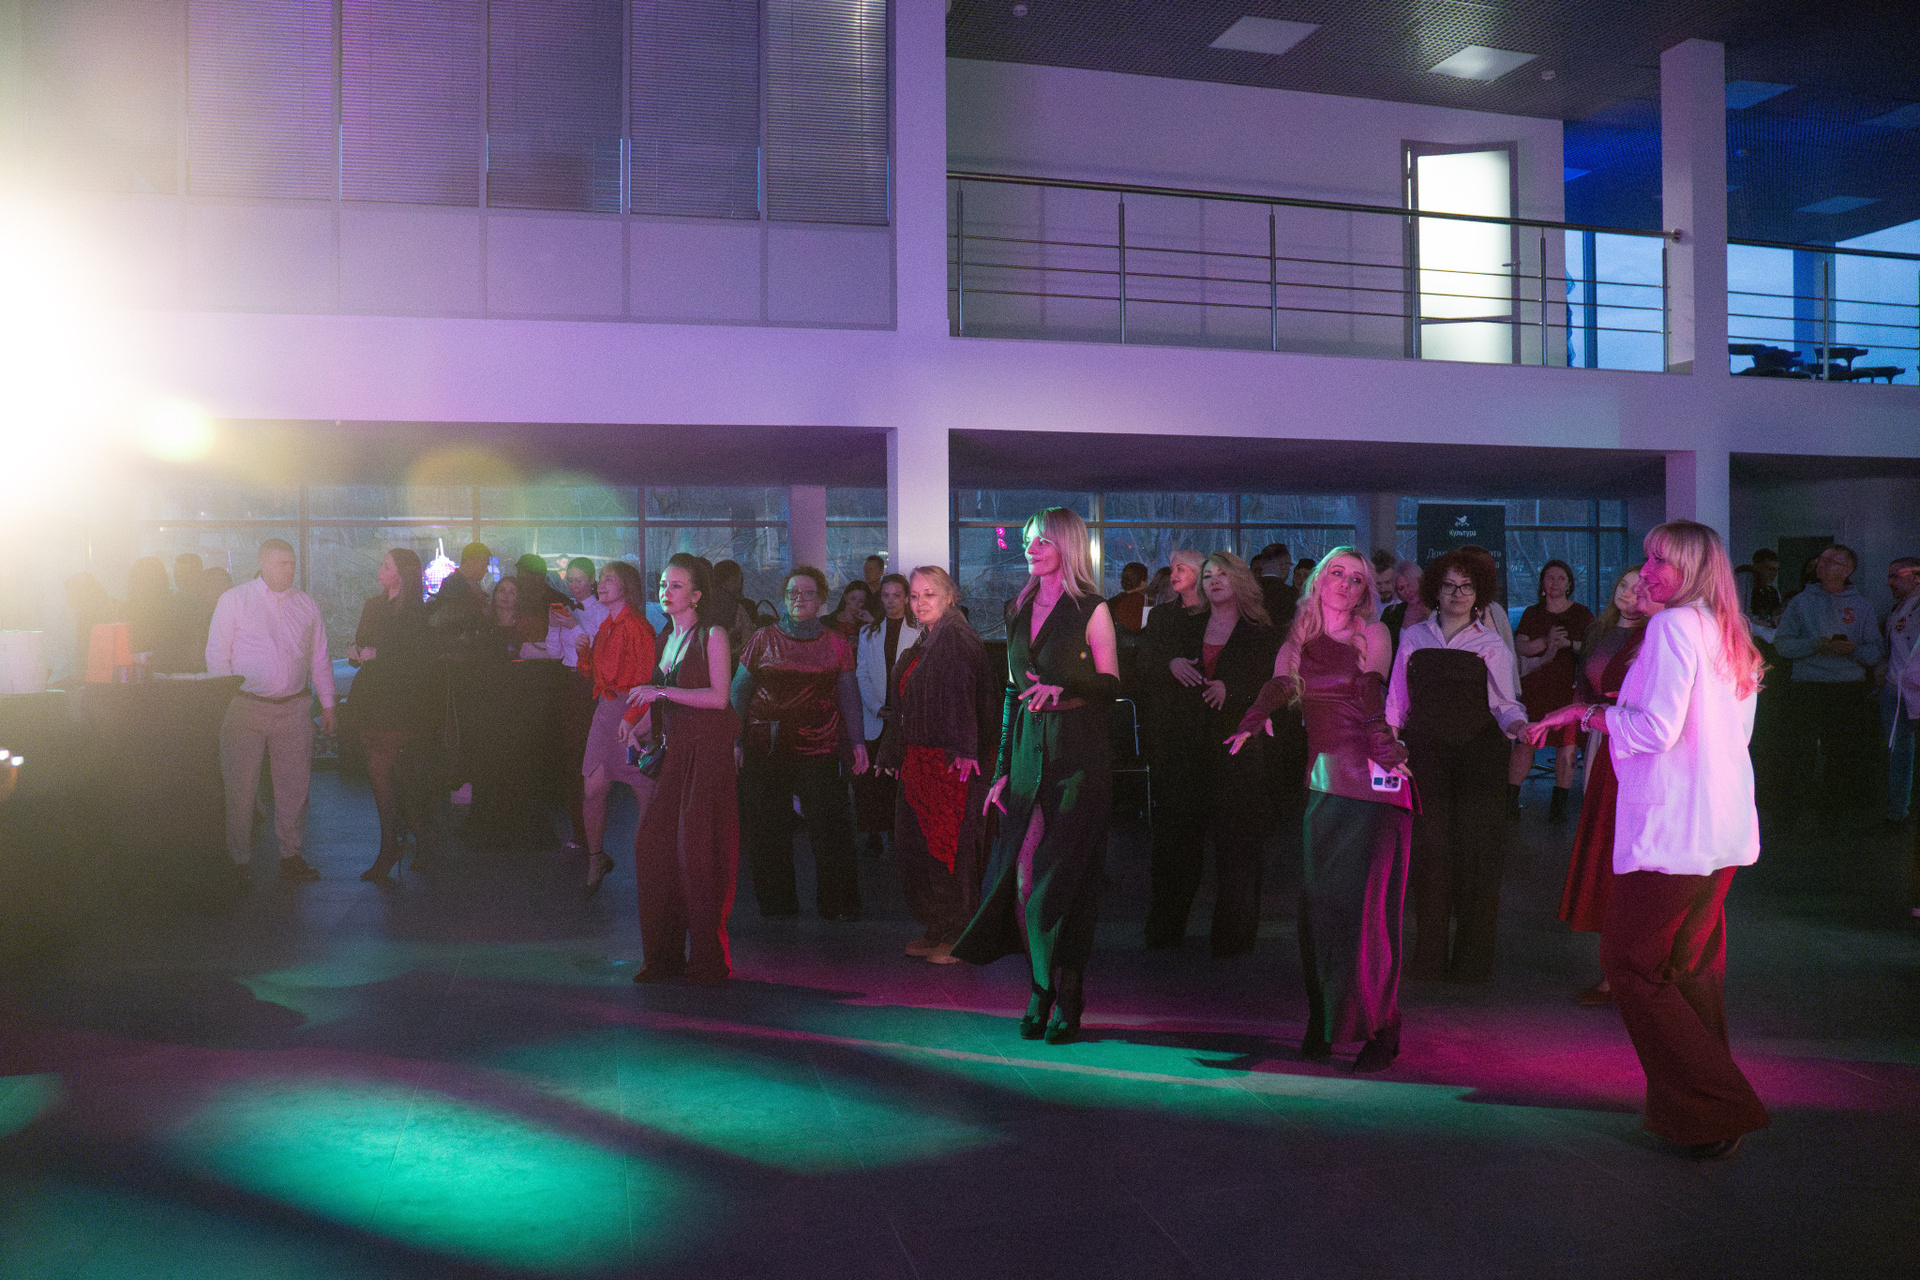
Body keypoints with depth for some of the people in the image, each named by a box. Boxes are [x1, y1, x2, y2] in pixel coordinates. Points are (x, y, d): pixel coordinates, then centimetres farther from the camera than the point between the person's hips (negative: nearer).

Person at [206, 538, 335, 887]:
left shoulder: (306, 604, 10)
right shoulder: (234, 601, 1)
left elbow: (319, 657, 15)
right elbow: (217, 655, 0)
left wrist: (327, 703, 11)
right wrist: (224, 704, -6)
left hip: (294, 707, 3)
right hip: (245, 707, -3)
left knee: (294, 784, 6)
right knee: (241, 787, 0)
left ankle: (291, 856, 16)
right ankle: (239, 862, 10)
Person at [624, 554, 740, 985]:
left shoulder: (712, 636, -5)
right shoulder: (667, 638, 17)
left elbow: (719, 697, -14)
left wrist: (661, 692, -15)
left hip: (708, 752, -7)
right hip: (673, 751, 7)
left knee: (699, 849, -6)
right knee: (653, 844, 1)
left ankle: (708, 960, 4)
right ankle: (665, 955, 12)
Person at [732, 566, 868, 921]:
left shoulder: (836, 644, 9)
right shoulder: (764, 639, 8)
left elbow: (849, 695, 10)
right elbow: (739, 691, 10)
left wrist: (856, 742, 2)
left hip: (819, 749, -1)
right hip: (766, 748, 1)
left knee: (829, 827, -5)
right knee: (767, 828, 5)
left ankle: (837, 903, 8)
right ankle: (775, 901, 19)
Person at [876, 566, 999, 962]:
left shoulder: (956, 638, -10)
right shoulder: (922, 643, 17)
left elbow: (962, 696, -21)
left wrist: (964, 750, -28)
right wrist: (895, 755, 22)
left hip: (949, 761, -9)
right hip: (917, 758, 9)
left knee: (947, 841, -4)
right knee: (914, 842, 11)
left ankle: (960, 936, 5)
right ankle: (936, 930, 21)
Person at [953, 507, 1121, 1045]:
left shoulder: (1091, 609, -2)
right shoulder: (1018, 610, 14)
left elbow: (1110, 684, -2)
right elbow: (1013, 691, 15)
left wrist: (1062, 687, -21)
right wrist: (1002, 768, 12)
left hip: (1078, 754, -5)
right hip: (1028, 751, 5)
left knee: (1065, 877, -4)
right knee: (1025, 875, 2)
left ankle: (1066, 1002, 6)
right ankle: (1039, 994, 13)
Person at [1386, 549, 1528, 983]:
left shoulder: (1490, 643, 8)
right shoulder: (1413, 637, 12)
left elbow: (1505, 704, 4)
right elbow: (1397, 699, 13)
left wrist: (1517, 724, -16)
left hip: (1477, 752, -1)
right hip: (1426, 751, 1)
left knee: (1475, 849, -4)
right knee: (1429, 849, -2)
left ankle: (1472, 959, 6)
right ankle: (1429, 957, 7)